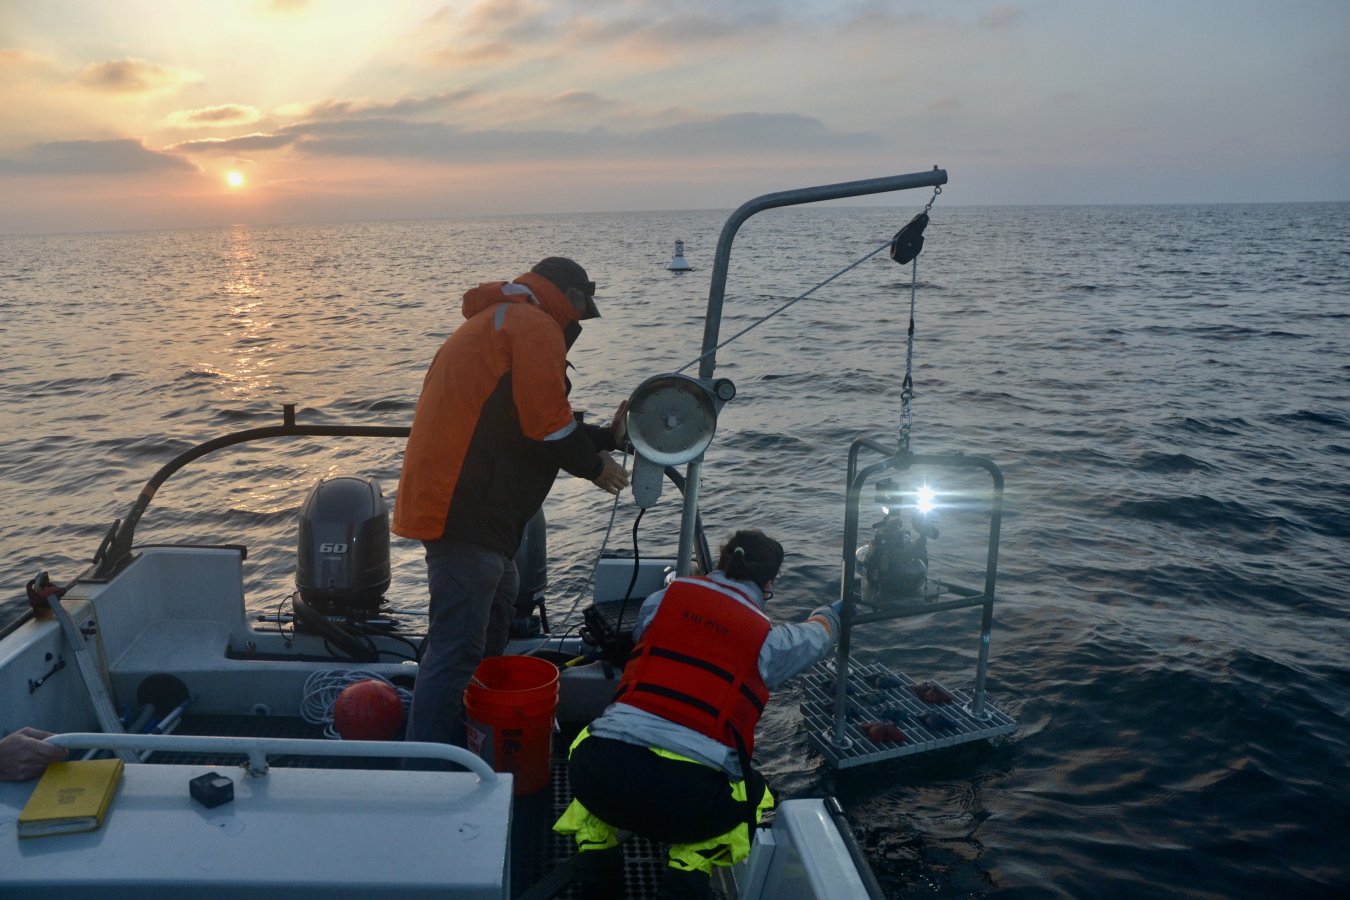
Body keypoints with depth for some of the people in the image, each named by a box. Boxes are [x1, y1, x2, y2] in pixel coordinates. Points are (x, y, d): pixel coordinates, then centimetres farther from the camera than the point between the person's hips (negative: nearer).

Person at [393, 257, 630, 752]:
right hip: (465, 511, -11)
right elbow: (546, 425, -16)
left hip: (454, 502, 11)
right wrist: (595, 465, 1)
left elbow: (525, 425, 25)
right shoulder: (537, 327, -8)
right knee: (457, 648, -10)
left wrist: (606, 436, 27)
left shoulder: (496, 321, 25)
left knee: (498, 597, 25)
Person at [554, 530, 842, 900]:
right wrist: (830, 613, 57)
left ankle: (596, 864, 27)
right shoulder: (770, 639, 11)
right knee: (753, 792, 30)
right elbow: (817, 638, 34)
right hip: (688, 795, -1)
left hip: (597, 776, 2)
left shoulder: (664, 597, 13)